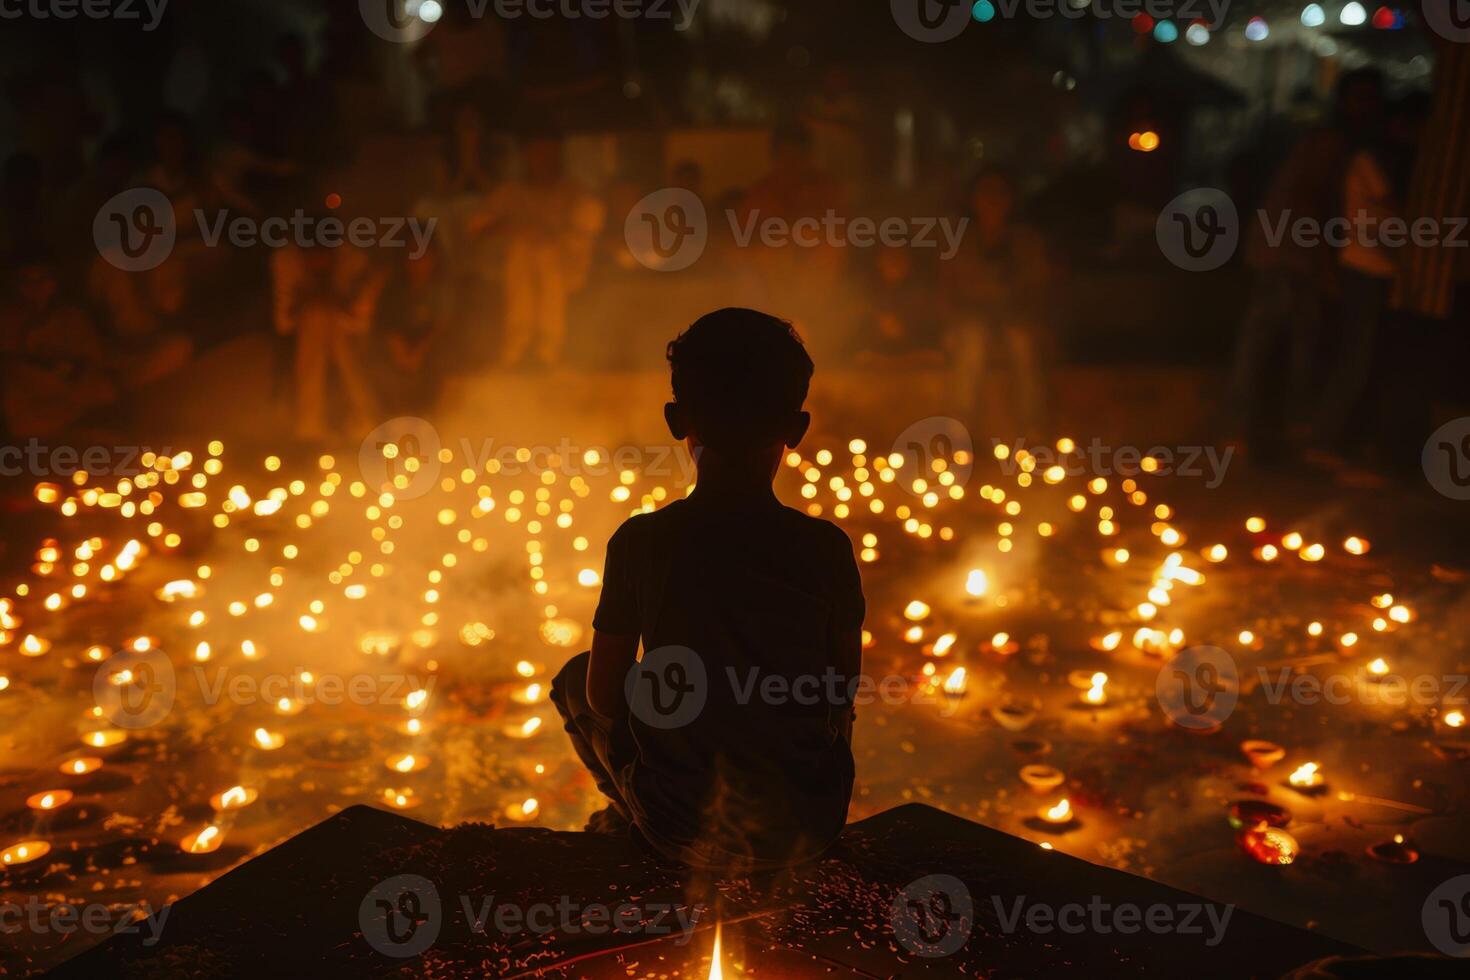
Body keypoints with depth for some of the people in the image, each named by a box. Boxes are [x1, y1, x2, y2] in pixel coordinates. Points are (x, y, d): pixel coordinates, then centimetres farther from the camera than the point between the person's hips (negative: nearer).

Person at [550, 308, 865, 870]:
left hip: (683, 831, -1)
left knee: (575, 678, 23)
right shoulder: (827, 548, -12)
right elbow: (844, 693, 0)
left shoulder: (640, 541, -14)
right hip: (806, 830, 1)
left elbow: (604, 695, -5)